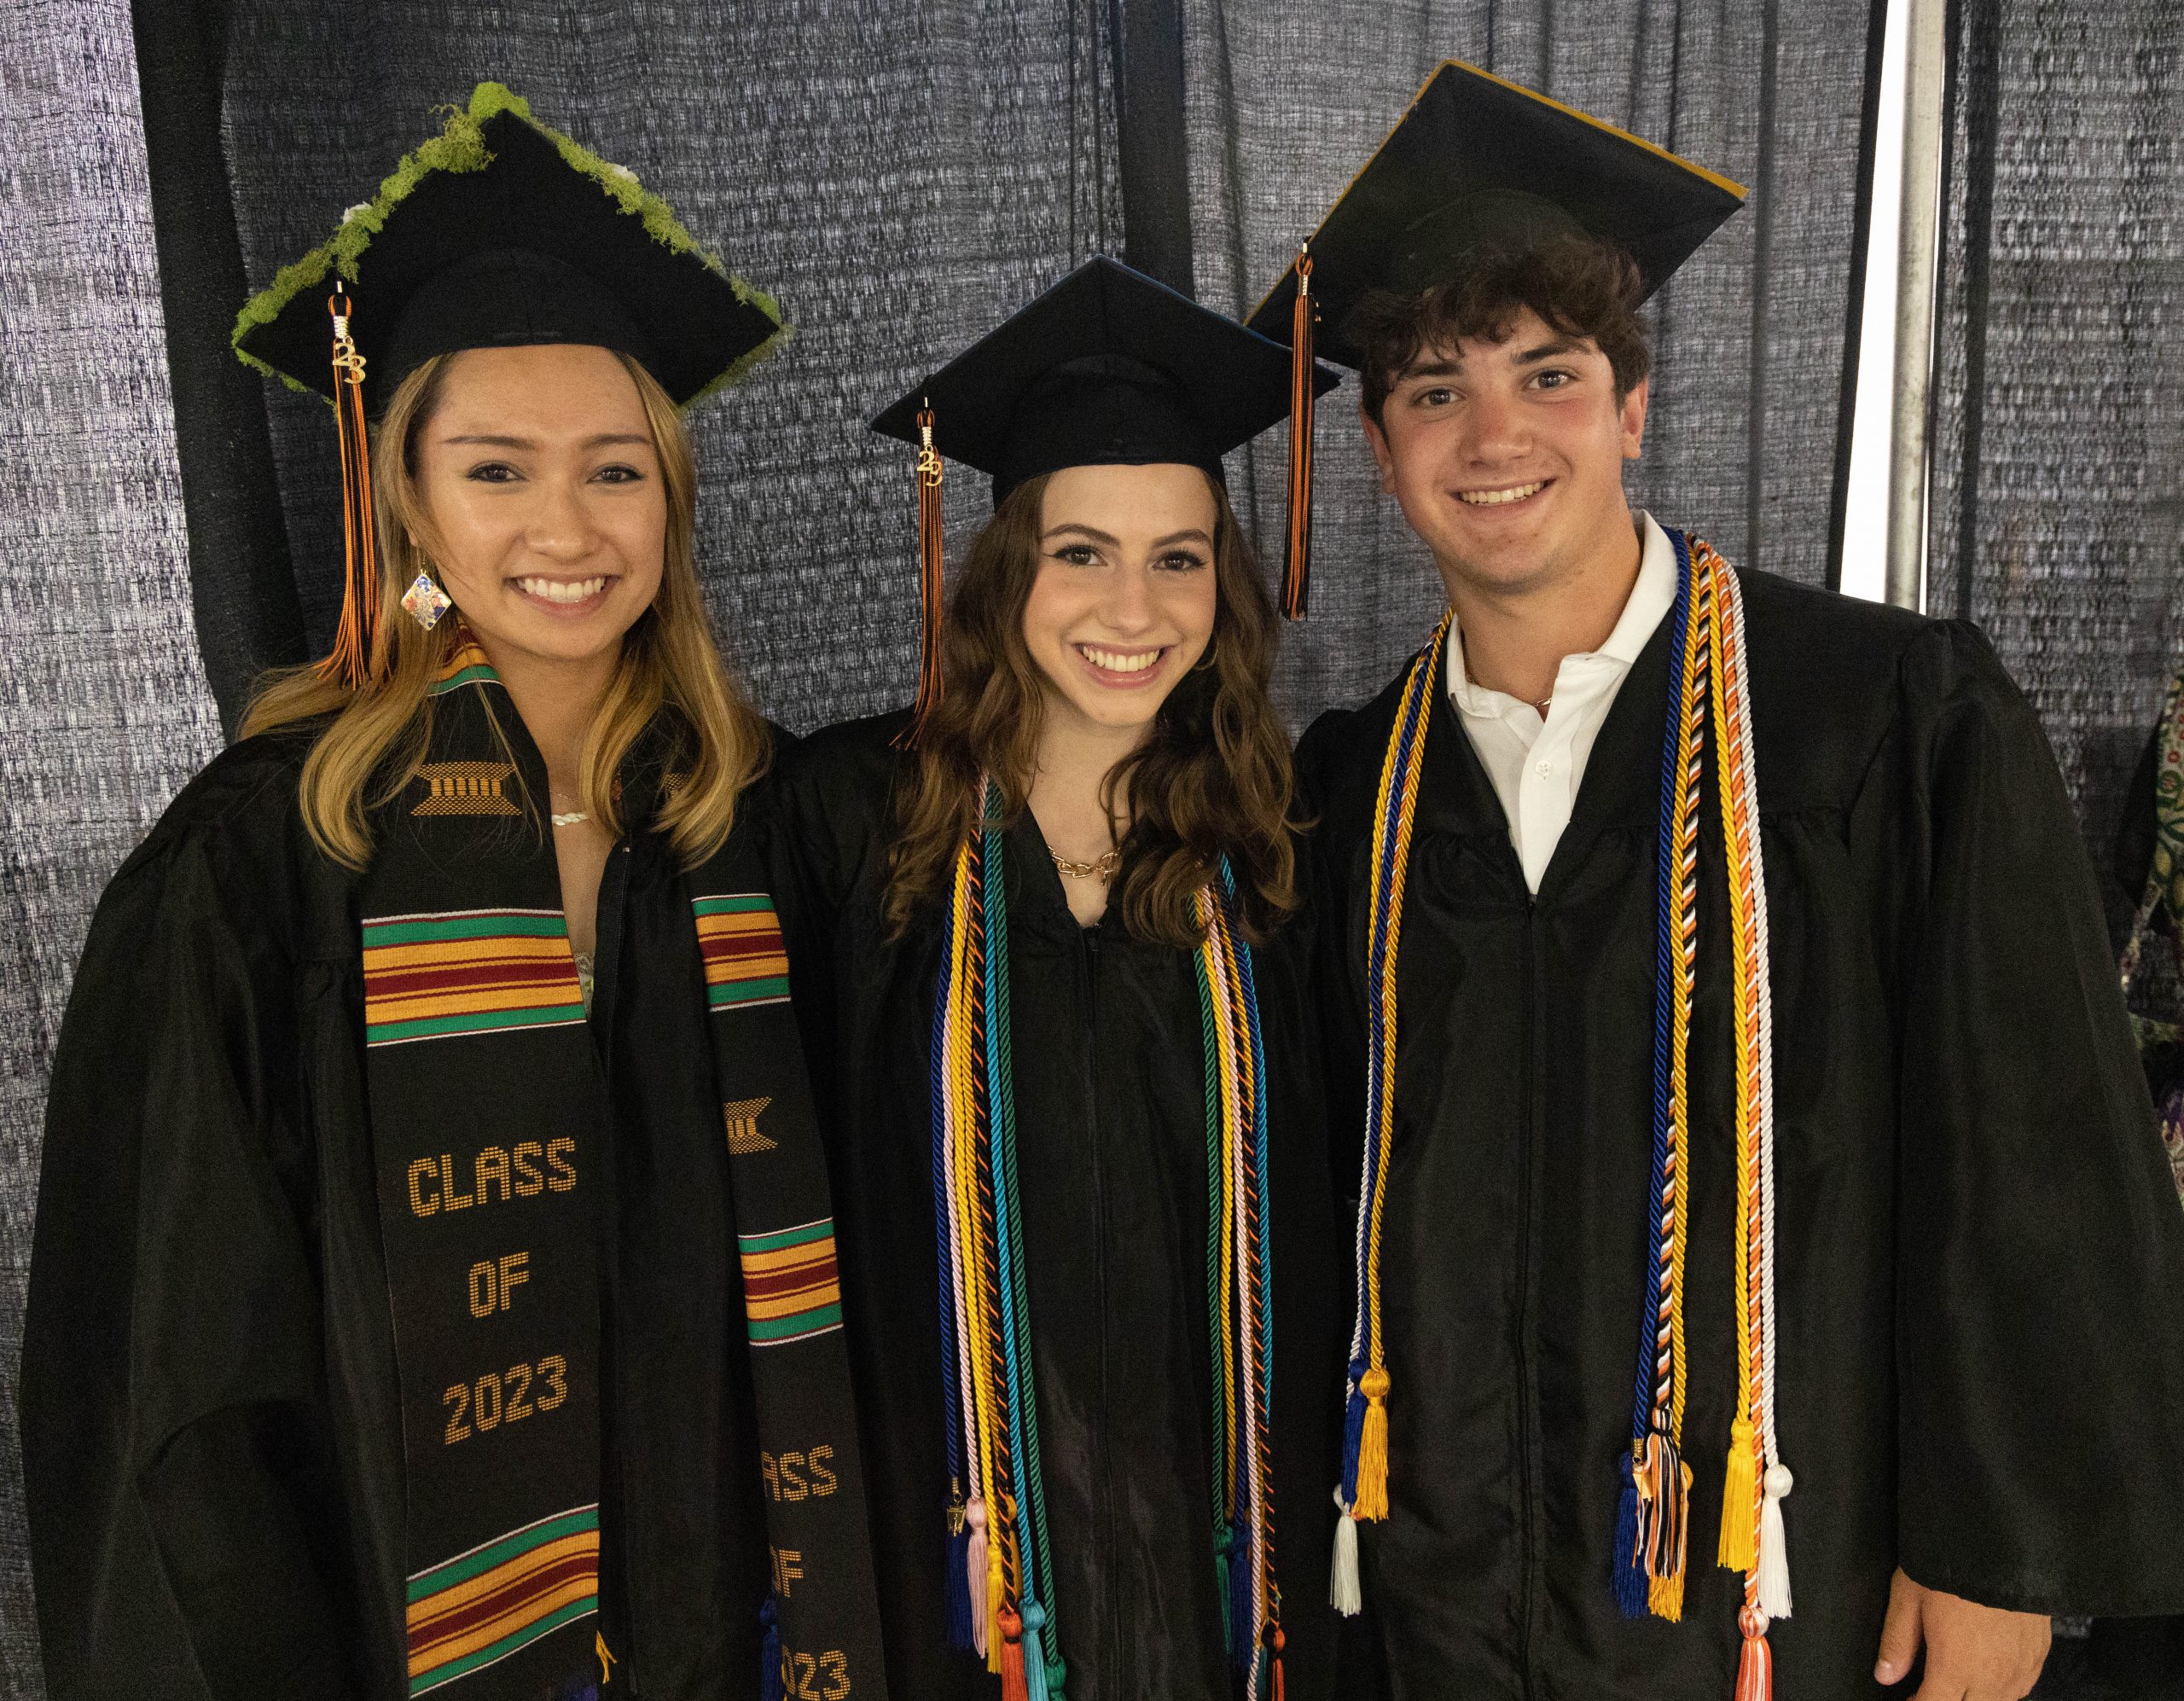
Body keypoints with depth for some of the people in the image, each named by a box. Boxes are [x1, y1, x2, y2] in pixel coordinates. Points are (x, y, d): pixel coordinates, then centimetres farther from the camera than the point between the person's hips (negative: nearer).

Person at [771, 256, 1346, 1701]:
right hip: (960, 1507, -1)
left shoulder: (1268, 837, -3)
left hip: (1225, 1510, 2)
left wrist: (1315, 1483, 5)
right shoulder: (850, 811, -9)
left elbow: (1308, 1207, 5)